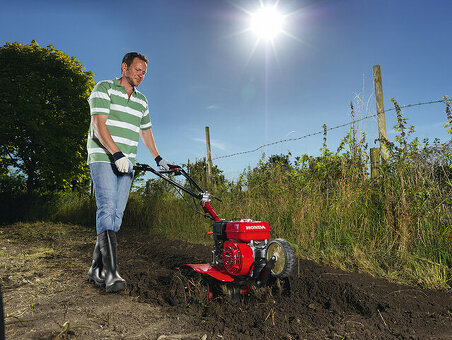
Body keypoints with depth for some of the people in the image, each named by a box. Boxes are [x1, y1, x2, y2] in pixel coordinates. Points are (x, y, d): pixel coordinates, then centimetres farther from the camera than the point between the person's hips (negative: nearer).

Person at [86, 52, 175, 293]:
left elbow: (146, 132, 27)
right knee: (107, 209, -17)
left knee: (117, 214, -1)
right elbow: (98, 125, -12)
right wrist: (117, 154, -23)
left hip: (126, 163, 6)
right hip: (103, 158, -6)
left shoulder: (141, 100, 19)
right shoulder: (104, 88, 1)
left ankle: (96, 270, 7)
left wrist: (158, 158, 23)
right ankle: (111, 272, -20)